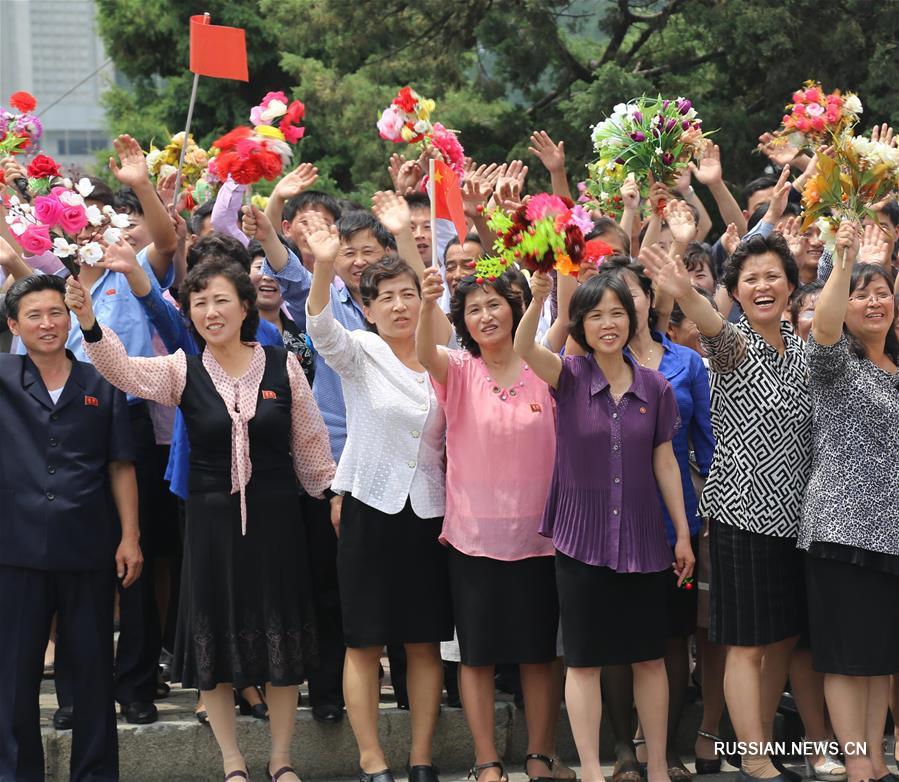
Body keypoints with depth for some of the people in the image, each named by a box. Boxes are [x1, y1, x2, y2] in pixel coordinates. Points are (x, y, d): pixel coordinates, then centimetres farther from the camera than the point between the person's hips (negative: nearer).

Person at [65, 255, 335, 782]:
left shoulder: (283, 366, -2)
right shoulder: (182, 371, -2)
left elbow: (310, 444, 5)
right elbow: (123, 370, -20)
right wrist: (88, 322, -36)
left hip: (276, 516, 0)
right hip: (212, 518, 0)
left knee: (282, 637, 6)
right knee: (217, 638, 4)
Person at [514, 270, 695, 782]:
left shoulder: (655, 387, 1)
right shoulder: (569, 376, -4)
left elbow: (664, 461, 7)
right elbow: (524, 348, -24)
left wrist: (683, 533, 6)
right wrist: (538, 297, -42)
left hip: (644, 539, 2)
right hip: (582, 539, -2)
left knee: (649, 657, 8)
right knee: (584, 661, 3)